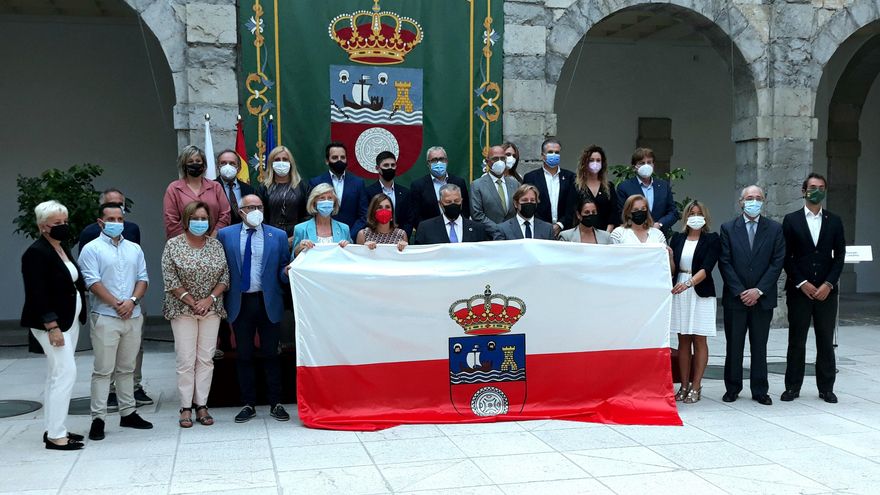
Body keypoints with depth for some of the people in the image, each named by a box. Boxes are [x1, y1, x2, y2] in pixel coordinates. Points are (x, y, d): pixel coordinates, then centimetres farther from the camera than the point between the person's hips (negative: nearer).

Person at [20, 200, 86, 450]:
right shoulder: (36, 253, -14)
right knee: (66, 373, -10)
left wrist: (76, 318, 10)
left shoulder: (63, 247, 12)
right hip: (50, 323, -9)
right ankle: (55, 435, -4)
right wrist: (52, 327, -22)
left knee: (57, 374, 12)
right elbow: (36, 294, -19)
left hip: (69, 320, 9)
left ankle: (53, 429, 20)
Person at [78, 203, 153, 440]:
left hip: (133, 316, 5)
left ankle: (128, 413, 19)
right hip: (105, 317, -5)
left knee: (127, 368, 12)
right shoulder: (92, 249, -1)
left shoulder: (134, 249, 14)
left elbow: (143, 278, 9)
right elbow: (92, 281, -10)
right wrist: (116, 304, -14)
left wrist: (132, 301, -9)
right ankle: (98, 418, 2)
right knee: (103, 370, -3)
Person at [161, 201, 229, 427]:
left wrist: (210, 299, -8)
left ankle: (202, 405, 8)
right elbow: (170, 280, -6)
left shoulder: (216, 245, 7)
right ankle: (186, 408, 3)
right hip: (183, 310, -3)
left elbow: (225, 276, 5)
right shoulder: (173, 245, -2)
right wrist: (192, 302, -11)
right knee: (186, 360, -4)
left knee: (206, 358, 2)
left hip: (211, 309, 3)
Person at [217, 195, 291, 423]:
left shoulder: (278, 235, 4)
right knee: (243, 355, 8)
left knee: (271, 354, 5)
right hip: (240, 303, 1)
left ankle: (275, 404, 15)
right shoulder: (225, 235, 3)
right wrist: (221, 299, -6)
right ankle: (248, 404, 19)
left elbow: (283, 270, 4)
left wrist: (287, 272, -18)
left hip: (269, 302, 0)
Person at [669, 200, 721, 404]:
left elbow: (706, 268, -12)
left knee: (699, 340, 0)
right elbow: (671, 266, 8)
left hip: (701, 293, -3)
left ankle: (696, 387, 5)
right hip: (679, 292, 3)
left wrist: (689, 282, -27)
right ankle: (684, 386, 10)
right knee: (683, 340, 5)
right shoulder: (677, 238, 10)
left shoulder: (712, 240, 0)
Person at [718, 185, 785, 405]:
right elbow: (724, 263, -2)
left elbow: (777, 262, -2)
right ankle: (732, 388, 15)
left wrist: (759, 291, -10)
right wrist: (740, 292, -10)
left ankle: (760, 391, 15)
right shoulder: (728, 228, 3)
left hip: (763, 298, 0)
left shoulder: (775, 229, 4)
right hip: (735, 297, 0)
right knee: (734, 345, 5)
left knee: (759, 346, 7)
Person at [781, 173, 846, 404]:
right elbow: (786, 257, -1)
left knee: (826, 341, 6)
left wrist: (828, 284, -7)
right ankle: (792, 387, 11)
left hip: (826, 290, 2)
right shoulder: (791, 220, 2)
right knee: (796, 341, 3)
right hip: (799, 290, -1)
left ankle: (826, 388, 15)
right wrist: (802, 283, -9)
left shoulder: (834, 221, 8)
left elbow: (839, 256, 4)